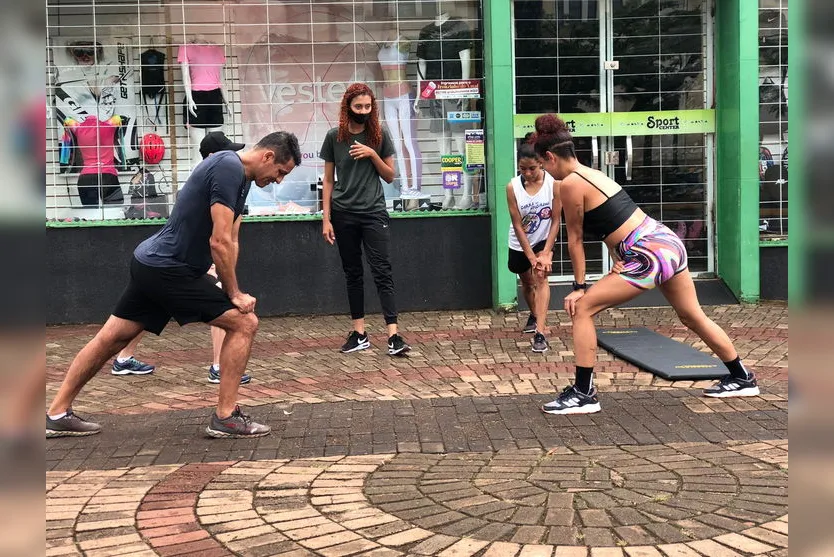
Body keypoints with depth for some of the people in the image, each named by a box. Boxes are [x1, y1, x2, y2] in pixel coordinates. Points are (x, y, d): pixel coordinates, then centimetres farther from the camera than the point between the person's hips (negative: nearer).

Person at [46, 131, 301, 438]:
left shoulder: (239, 175, 13)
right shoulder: (230, 168, -18)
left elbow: (230, 241, 16)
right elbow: (219, 242, -21)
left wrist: (229, 289, 8)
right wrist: (235, 294, -12)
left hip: (151, 263, 10)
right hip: (169, 269, -10)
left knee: (112, 338, 15)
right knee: (244, 323, -7)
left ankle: (57, 414, 25)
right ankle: (225, 418, -2)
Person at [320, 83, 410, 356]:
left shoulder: (379, 135, 2)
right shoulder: (334, 137, 3)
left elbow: (390, 176, 6)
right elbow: (328, 180, 6)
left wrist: (372, 154, -11)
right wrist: (326, 218, 0)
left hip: (374, 213, -1)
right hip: (343, 215, 1)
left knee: (382, 272, -7)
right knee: (353, 273, 8)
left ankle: (393, 335, -11)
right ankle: (359, 333, 15)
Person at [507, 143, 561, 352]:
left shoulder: (554, 183, -22)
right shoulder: (513, 187, -21)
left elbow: (555, 220, -17)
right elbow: (518, 226, -18)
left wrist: (546, 253, -21)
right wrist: (531, 257, -20)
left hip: (543, 240, -2)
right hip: (520, 244, 2)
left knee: (540, 277, -22)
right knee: (527, 282, 20)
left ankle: (540, 333, -26)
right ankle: (535, 315, 50)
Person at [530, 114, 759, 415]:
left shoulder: (570, 184, -11)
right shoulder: (593, 174, 16)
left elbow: (575, 239, -5)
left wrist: (579, 286, 2)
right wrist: (619, 263, 14)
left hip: (651, 255, -10)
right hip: (668, 242, 10)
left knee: (582, 308, -4)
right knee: (693, 316, 24)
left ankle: (584, 393, -1)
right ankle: (742, 379, 38)